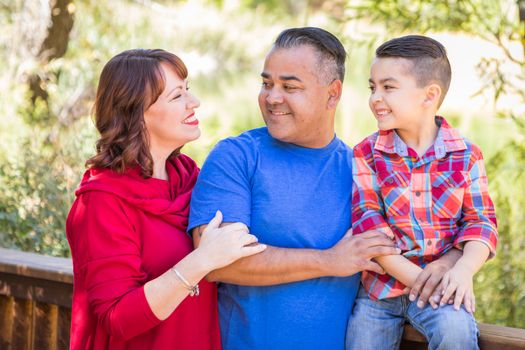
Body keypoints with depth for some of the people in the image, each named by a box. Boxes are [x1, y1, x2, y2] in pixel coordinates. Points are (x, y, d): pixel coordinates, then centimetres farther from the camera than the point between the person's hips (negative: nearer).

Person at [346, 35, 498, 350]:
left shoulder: (466, 155, -1)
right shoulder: (366, 154, -1)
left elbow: (481, 220, -1)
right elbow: (367, 221, -10)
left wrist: (464, 270, -22)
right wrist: (415, 277, -21)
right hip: (379, 285, 2)